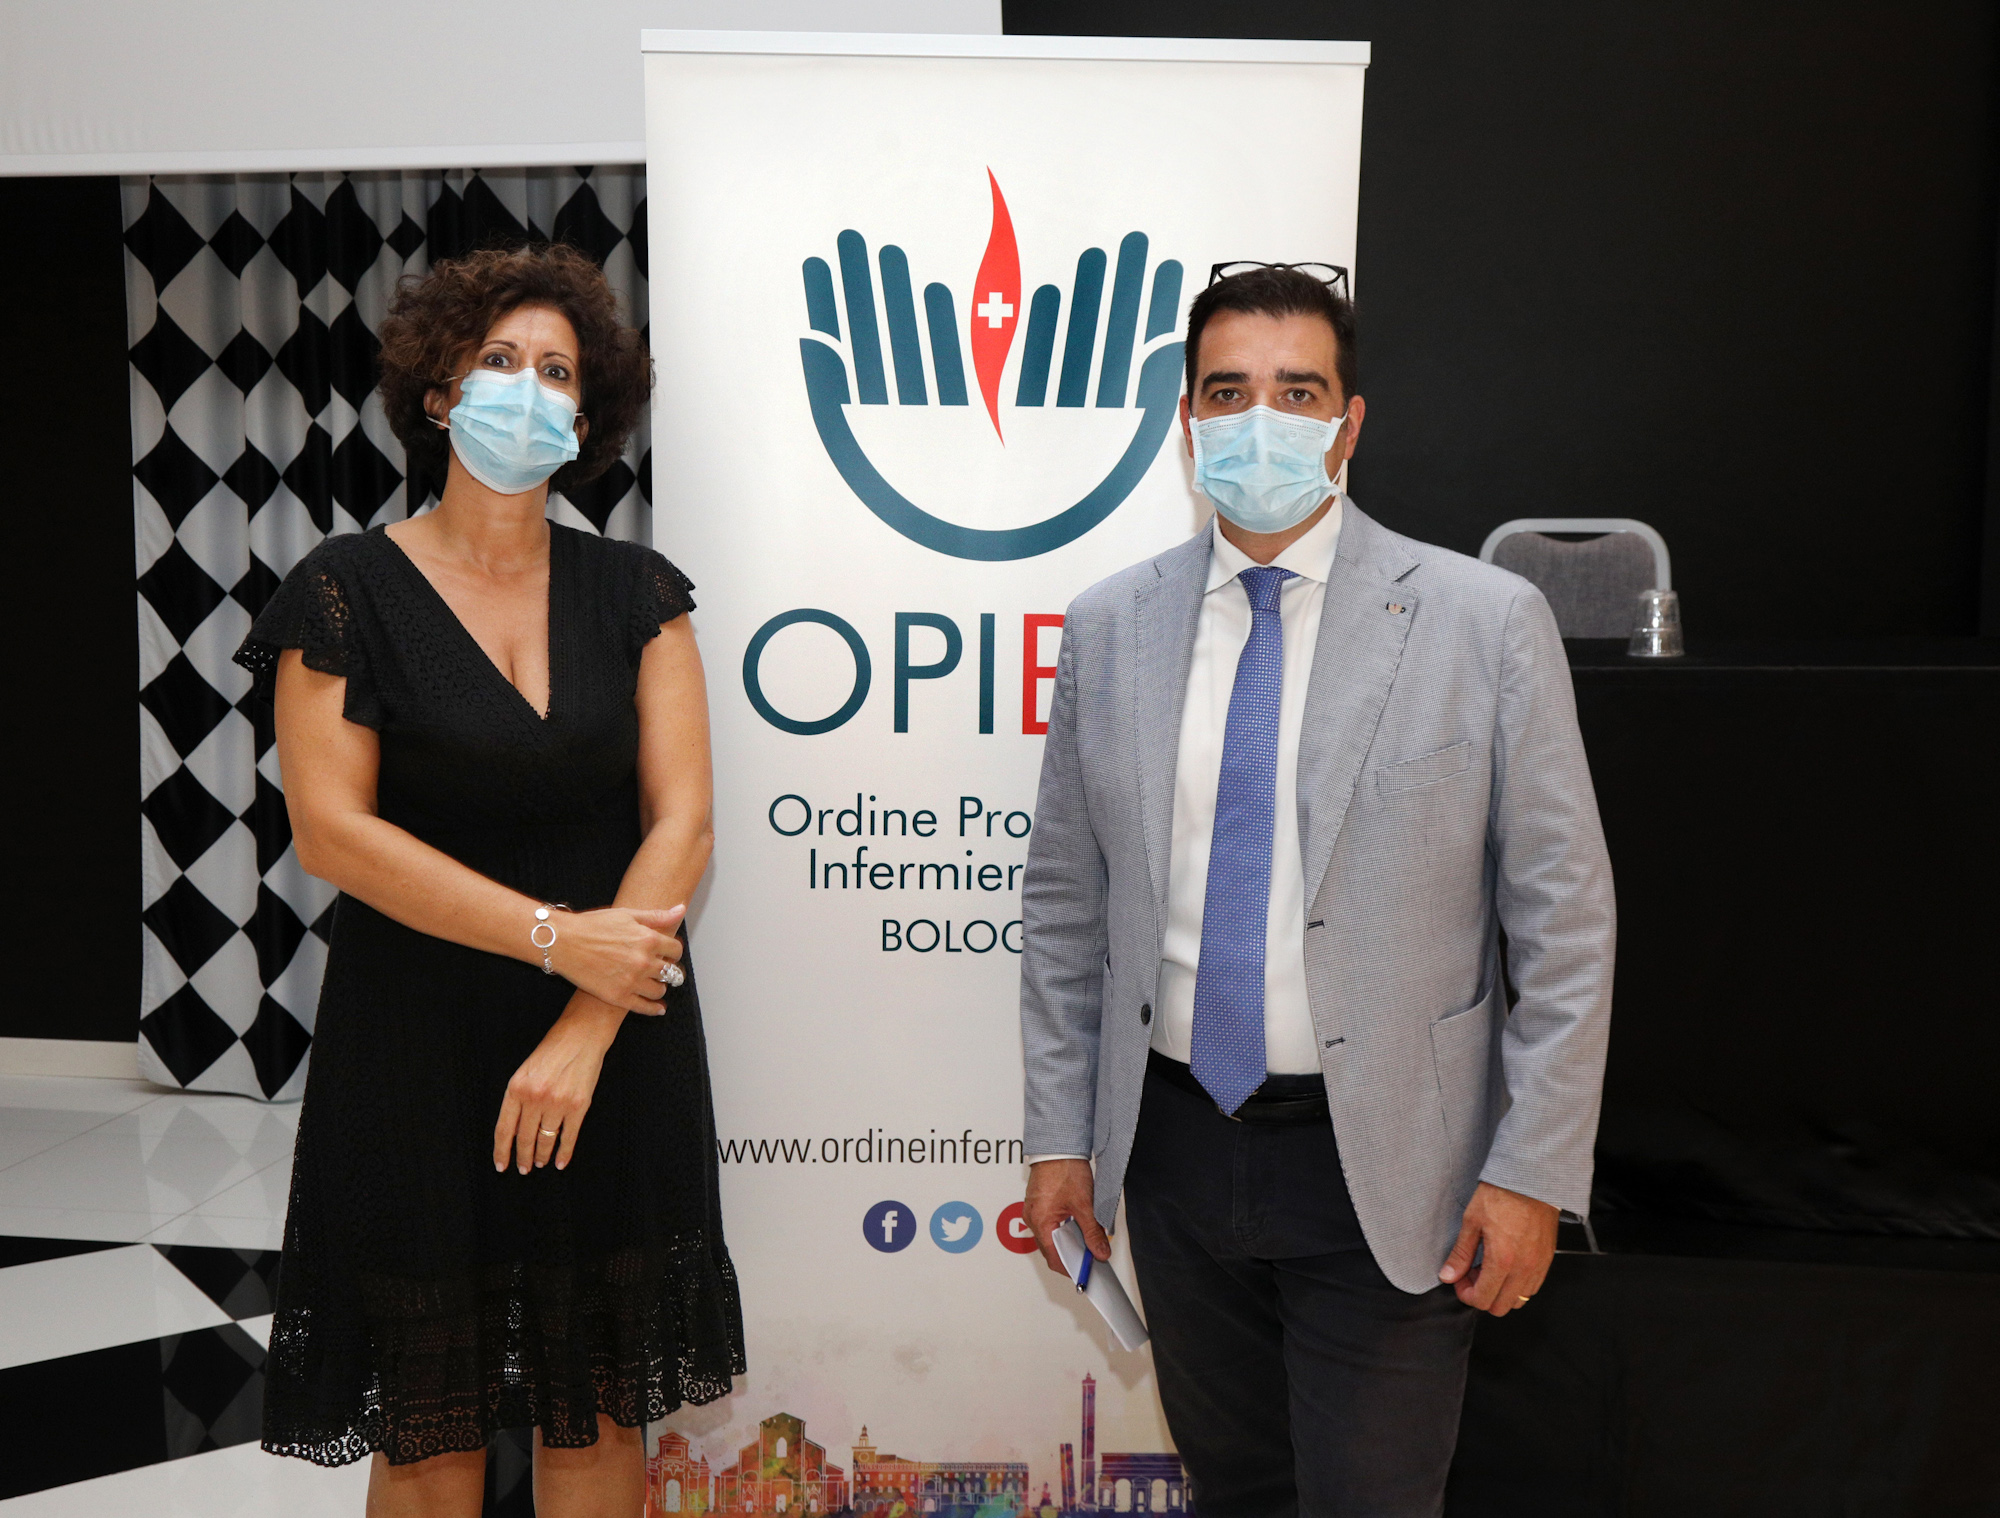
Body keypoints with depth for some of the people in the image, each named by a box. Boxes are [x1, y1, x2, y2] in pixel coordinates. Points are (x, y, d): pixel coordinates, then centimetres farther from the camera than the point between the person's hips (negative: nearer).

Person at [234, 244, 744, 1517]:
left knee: (601, 1413, 12)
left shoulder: (635, 591, 3)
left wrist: (583, 1035, -13)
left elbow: (682, 821, -4)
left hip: (617, 1043, 2)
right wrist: (558, 936, -15)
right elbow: (330, 829, -10)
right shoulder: (350, 590, -2)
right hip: (420, 1048, -2)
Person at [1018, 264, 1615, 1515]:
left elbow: (1564, 919, -6)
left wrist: (1534, 1171, -8)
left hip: (1383, 1166, -3)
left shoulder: (1486, 621, -7)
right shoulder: (1109, 627, 2)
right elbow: (1065, 903, 6)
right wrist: (1060, 1131, 5)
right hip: (1175, 1147, 3)